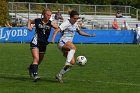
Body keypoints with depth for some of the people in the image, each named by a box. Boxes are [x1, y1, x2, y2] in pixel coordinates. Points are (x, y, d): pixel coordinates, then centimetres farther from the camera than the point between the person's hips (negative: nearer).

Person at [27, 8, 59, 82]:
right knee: (36, 58, -22)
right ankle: (35, 74, -26)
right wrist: (29, 26, -3)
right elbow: (30, 21, 17)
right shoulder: (37, 21, -4)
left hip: (43, 44, 3)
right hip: (35, 43, -3)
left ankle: (31, 68, 47)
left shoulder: (50, 23, -5)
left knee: (39, 61, 17)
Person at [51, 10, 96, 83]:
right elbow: (56, 30, -21)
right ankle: (67, 63, -51)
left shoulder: (75, 24, 15)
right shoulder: (66, 23, -11)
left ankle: (59, 75, 7)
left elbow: (80, 32, 32)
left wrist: (90, 35, 25)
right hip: (62, 43, -8)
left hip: (68, 45, 8)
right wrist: (53, 38, -38)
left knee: (72, 62, -3)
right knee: (73, 47, -39)